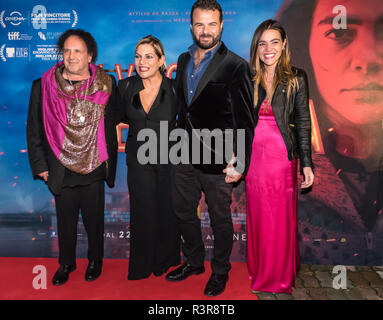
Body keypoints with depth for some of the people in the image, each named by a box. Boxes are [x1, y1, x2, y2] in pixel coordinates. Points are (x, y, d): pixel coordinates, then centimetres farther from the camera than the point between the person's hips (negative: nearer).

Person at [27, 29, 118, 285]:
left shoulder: (106, 84, -3)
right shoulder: (43, 86, -2)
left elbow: (114, 123, 3)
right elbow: (34, 130, 3)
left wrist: (109, 161, 0)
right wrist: (40, 165, 1)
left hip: (94, 167, 0)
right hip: (61, 169, 1)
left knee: (94, 218, 14)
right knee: (66, 220, 15)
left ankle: (95, 260, 37)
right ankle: (66, 263, 37)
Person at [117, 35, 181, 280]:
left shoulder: (174, 87, -7)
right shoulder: (126, 87, -1)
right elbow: (121, 117, 12)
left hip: (169, 159, -2)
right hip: (139, 161, 2)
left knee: (168, 210, 10)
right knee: (142, 212, 9)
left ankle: (167, 260, 34)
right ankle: (142, 265, 29)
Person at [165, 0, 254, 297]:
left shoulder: (236, 66, -11)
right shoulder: (184, 60, 8)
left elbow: (245, 120, -12)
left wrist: (239, 163, -16)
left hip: (216, 159, -6)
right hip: (185, 155, 6)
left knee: (220, 219, 11)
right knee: (184, 211, 19)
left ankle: (220, 271, 34)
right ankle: (194, 261, 42)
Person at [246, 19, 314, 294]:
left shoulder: (296, 79, 0)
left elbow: (303, 122, -1)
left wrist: (307, 164, -5)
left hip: (282, 157, -2)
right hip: (253, 156, 2)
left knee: (282, 219, 5)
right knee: (256, 217, 11)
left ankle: (282, 277, 25)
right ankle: (258, 273, 29)